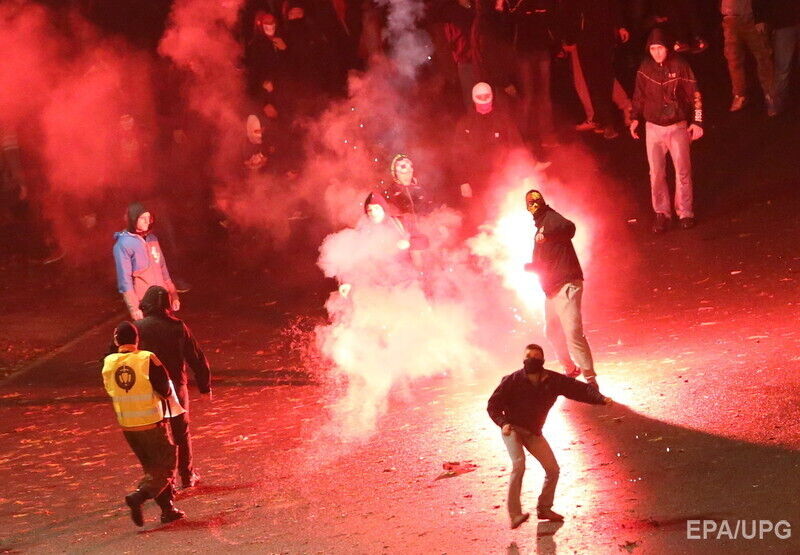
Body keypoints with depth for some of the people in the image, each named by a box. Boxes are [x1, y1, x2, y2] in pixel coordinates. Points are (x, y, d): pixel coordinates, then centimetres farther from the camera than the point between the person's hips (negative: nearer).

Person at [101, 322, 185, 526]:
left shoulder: (108, 363, -2)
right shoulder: (147, 360, -16)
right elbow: (165, 390, -12)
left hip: (126, 426, 5)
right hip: (151, 424, -5)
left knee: (151, 467, 18)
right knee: (165, 465, 5)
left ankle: (167, 509, 19)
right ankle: (139, 496, -16)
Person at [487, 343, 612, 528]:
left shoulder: (553, 381, -7)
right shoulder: (512, 380, -16)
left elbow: (581, 389, -9)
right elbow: (493, 405, -10)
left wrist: (601, 399, -26)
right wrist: (504, 423, -27)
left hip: (534, 432, 5)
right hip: (513, 429, -5)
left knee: (553, 469, 1)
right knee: (519, 464, -27)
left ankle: (544, 508, 22)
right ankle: (515, 515, -29)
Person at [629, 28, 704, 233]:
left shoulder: (679, 65, -11)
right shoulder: (645, 68, -3)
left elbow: (694, 94, -7)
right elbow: (639, 94, 11)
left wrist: (697, 121, -10)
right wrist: (635, 118, 9)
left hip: (678, 126, -2)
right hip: (653, 127, 2)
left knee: (683, 171, 3)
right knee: (656, 173, 3)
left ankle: (685, 212, 16)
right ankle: (662, 214, 14)